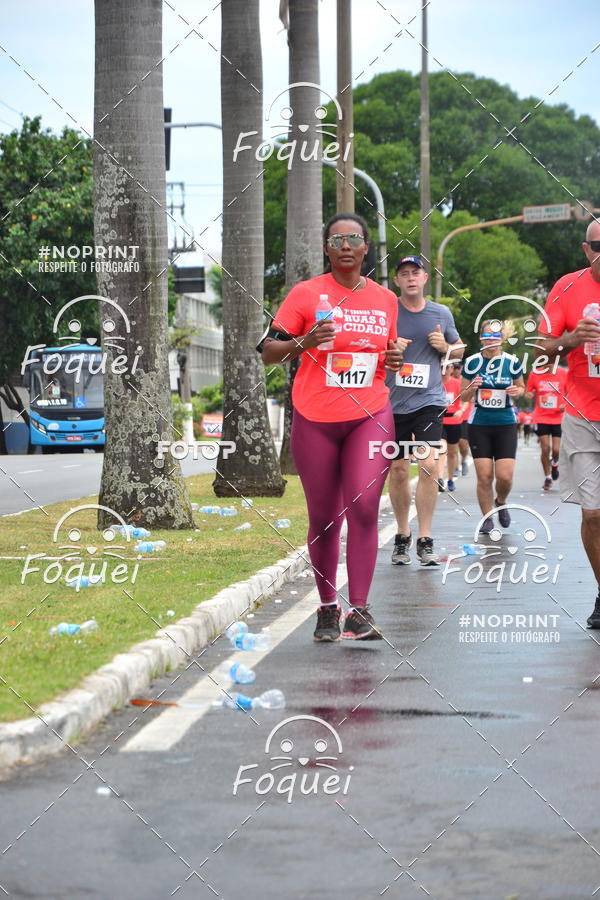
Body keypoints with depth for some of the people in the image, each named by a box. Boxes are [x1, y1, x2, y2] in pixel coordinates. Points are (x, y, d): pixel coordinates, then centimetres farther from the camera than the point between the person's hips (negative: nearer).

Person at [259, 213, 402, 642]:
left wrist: (395, 359, 2)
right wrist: (304, 343, -19)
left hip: (370, 416, 1)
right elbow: (269, 352, 0)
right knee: (324, 518, 5)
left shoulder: (385, 299, 10)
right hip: (316, 420, -1)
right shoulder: (306, 294, -1)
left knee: (364, 506, -15)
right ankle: (328, 608, 20)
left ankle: (359, 610, -15)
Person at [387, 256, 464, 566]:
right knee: (398, 470, 6)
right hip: (393, 402, 0)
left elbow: (459, 348, 20)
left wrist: (446, 347, -2)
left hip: (429, 401, 0)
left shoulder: (441, 314, 6)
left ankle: (425, 540, -10)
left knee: (430, 465, -15)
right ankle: (402, 537, 22)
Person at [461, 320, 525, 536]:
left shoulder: (512, 362, -1)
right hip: (479, 425, 0)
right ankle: (487, 517, 13)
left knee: (505, 476, -8)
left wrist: (516, 391, -9)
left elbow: (522, 387, 15)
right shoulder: (472, 363, -1)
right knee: (484, 476, -5)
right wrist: (472, 388, -14)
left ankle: (501, 502, 25)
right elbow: (464, 396, 8)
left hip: (506, 424, 0)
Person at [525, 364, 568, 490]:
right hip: (541, 419, 0)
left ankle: (554, 463, 32)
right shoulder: (534, 374, -1)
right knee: (545, 449, -3)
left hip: (559, 419, 0)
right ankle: (547, 477, 14)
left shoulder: (564, 374, -3)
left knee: (556, 450, -4)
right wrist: (529, 396, -15)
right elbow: (528, 394, 8)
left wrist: (566, 405, -11)